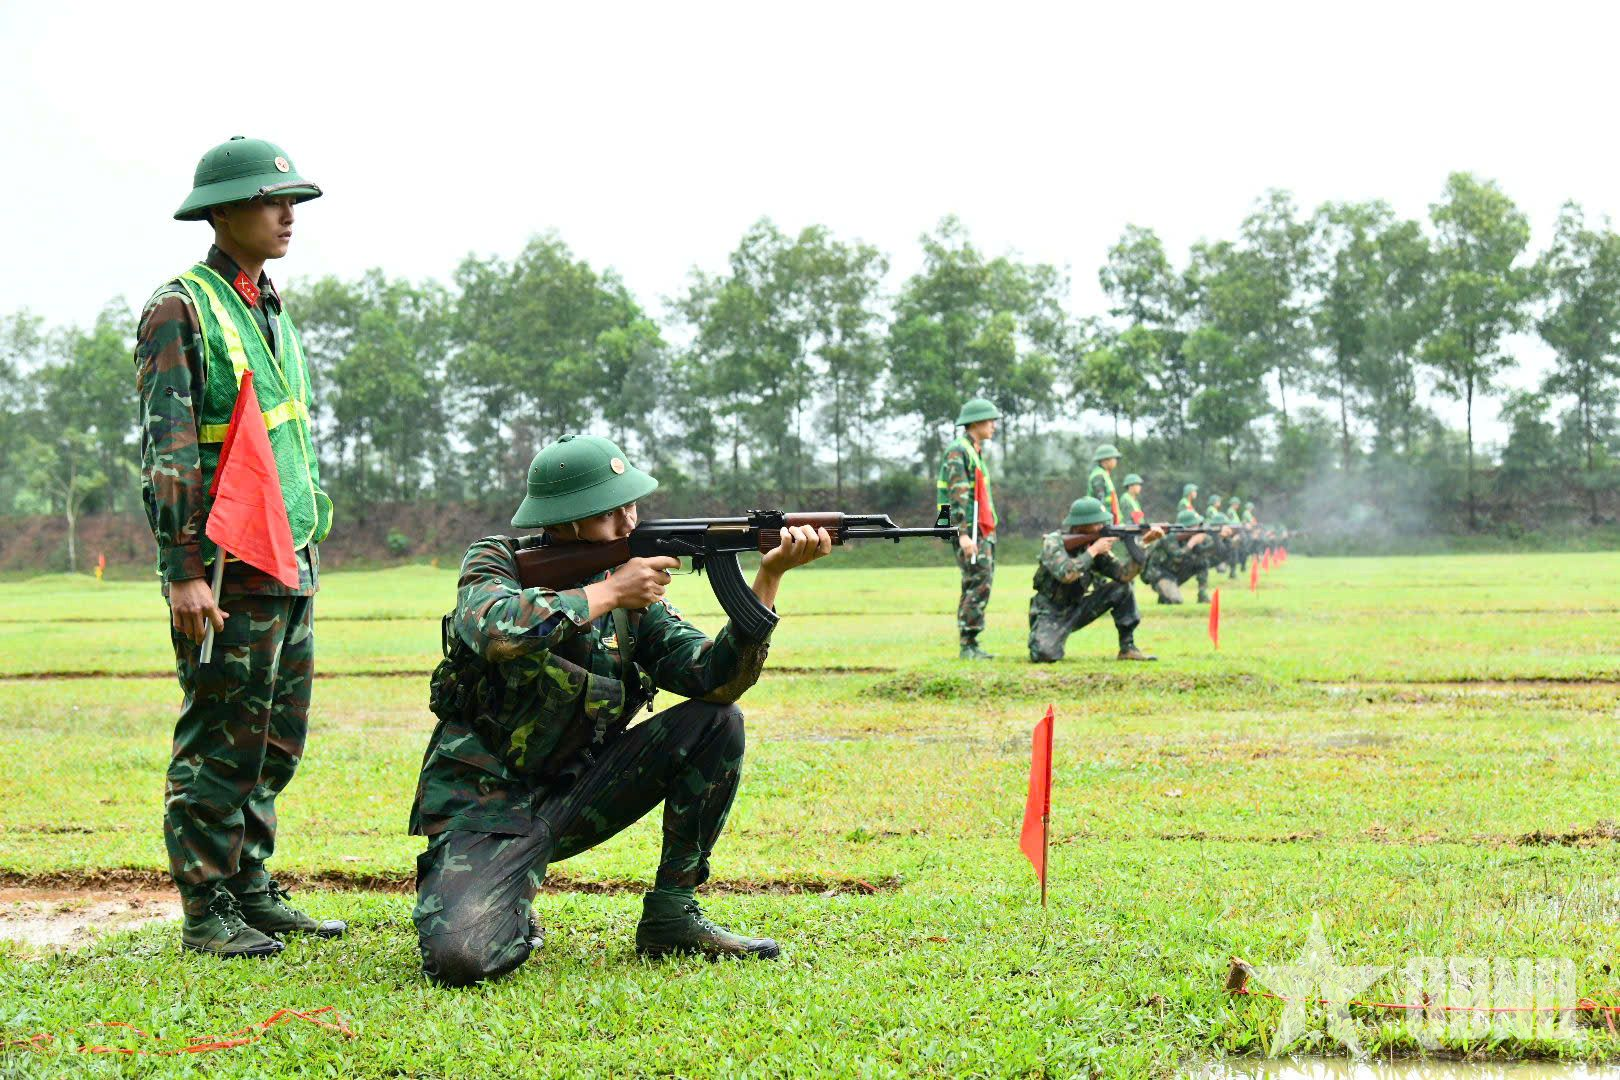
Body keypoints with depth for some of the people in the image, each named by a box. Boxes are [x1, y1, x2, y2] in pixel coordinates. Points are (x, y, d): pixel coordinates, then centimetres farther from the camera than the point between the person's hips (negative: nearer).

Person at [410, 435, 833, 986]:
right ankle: (512, 915, 7)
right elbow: (496, 631, -32)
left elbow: (715, 678, -11)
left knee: (717, 722, -11)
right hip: (485, 805, -5)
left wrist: (769, 577, -22)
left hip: (577, 794, 5)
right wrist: (608, 592, -24)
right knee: (459, 957, -32)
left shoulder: (636, 594, 3)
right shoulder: (496, 561, -8)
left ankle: (671, 914, -1)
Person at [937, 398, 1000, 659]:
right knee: (978, 583, -13)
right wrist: (963, 534, -26)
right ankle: (968, 644, -11)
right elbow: (958, 495, -20)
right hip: (969, 530, -10)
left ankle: (969, 645, 12)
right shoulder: (957, 451, -11)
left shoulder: (977, 452, 20)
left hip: (983, 530, 10)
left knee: (978, 585, 9)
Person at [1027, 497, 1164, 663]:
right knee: (1044, 655, -32)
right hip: (1050, 615, -5)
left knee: (1122, 588, -10)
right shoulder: (1053, 542, -17)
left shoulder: (1095, 543, -2)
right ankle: (1042, 641, 5)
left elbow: (1123, 573, -11)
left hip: (1076, 610, 5)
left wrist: (1143, 543, -20)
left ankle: (1127, 648, -4)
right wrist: (1093, 551, -27)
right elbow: (1065, 574, -35)